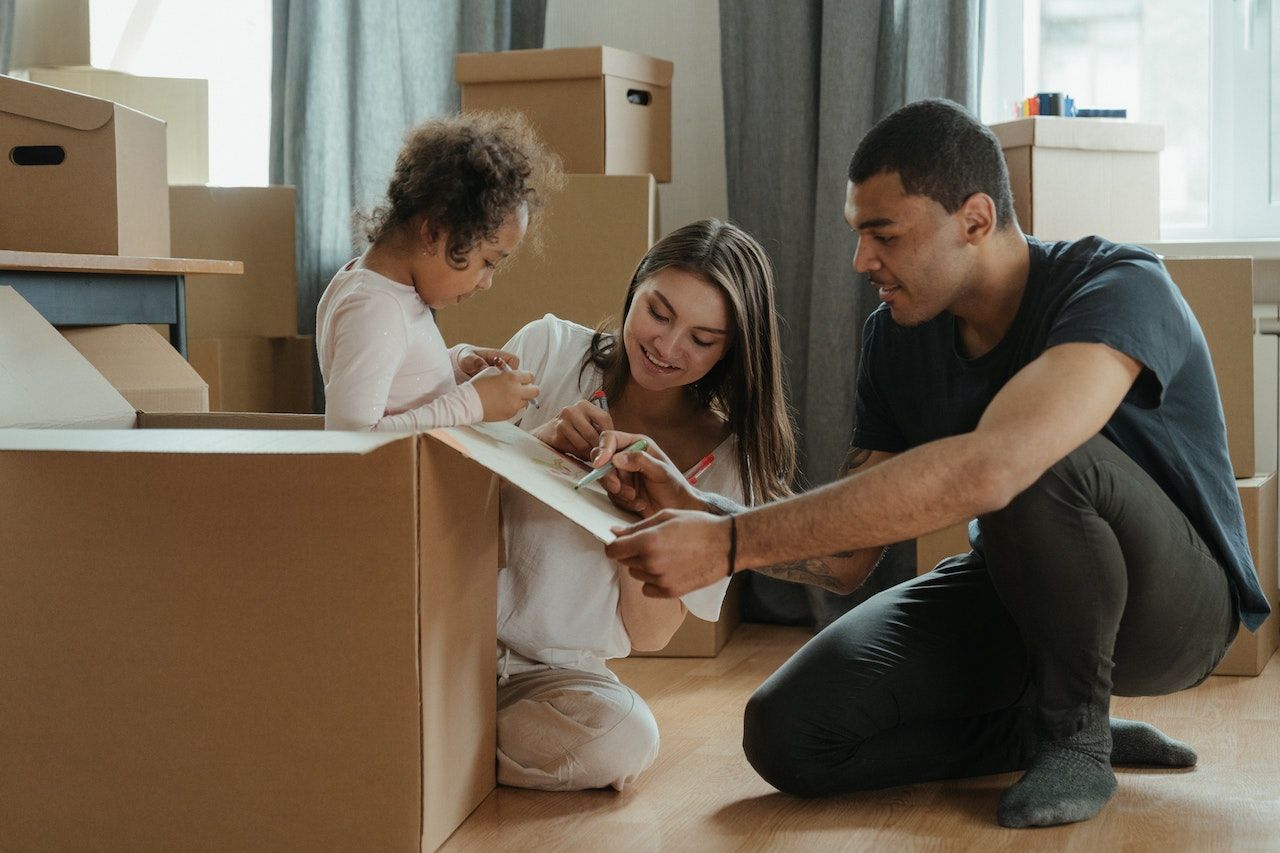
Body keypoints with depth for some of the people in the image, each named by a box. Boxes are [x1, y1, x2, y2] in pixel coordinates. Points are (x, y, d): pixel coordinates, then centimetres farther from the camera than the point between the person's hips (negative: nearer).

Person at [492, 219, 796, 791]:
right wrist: (539, 445, -19)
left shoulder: (727, 463, 0)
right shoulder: (550, 349, 0)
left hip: (551, 672, 2)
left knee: (626, 737, -33)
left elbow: (649, 635, -2)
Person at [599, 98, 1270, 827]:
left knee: (1036, 464, -38)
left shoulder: (1119, 288, -28)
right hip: (1016, 596, 6)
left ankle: (1075, 732, -14)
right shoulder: (897, 336, -5)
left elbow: (985, 470, -46)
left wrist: (731, 543, -46)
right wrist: (695, 508, -21)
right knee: (788, 735, -15)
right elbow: (845, 558, -2)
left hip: (1174, 601, -6)